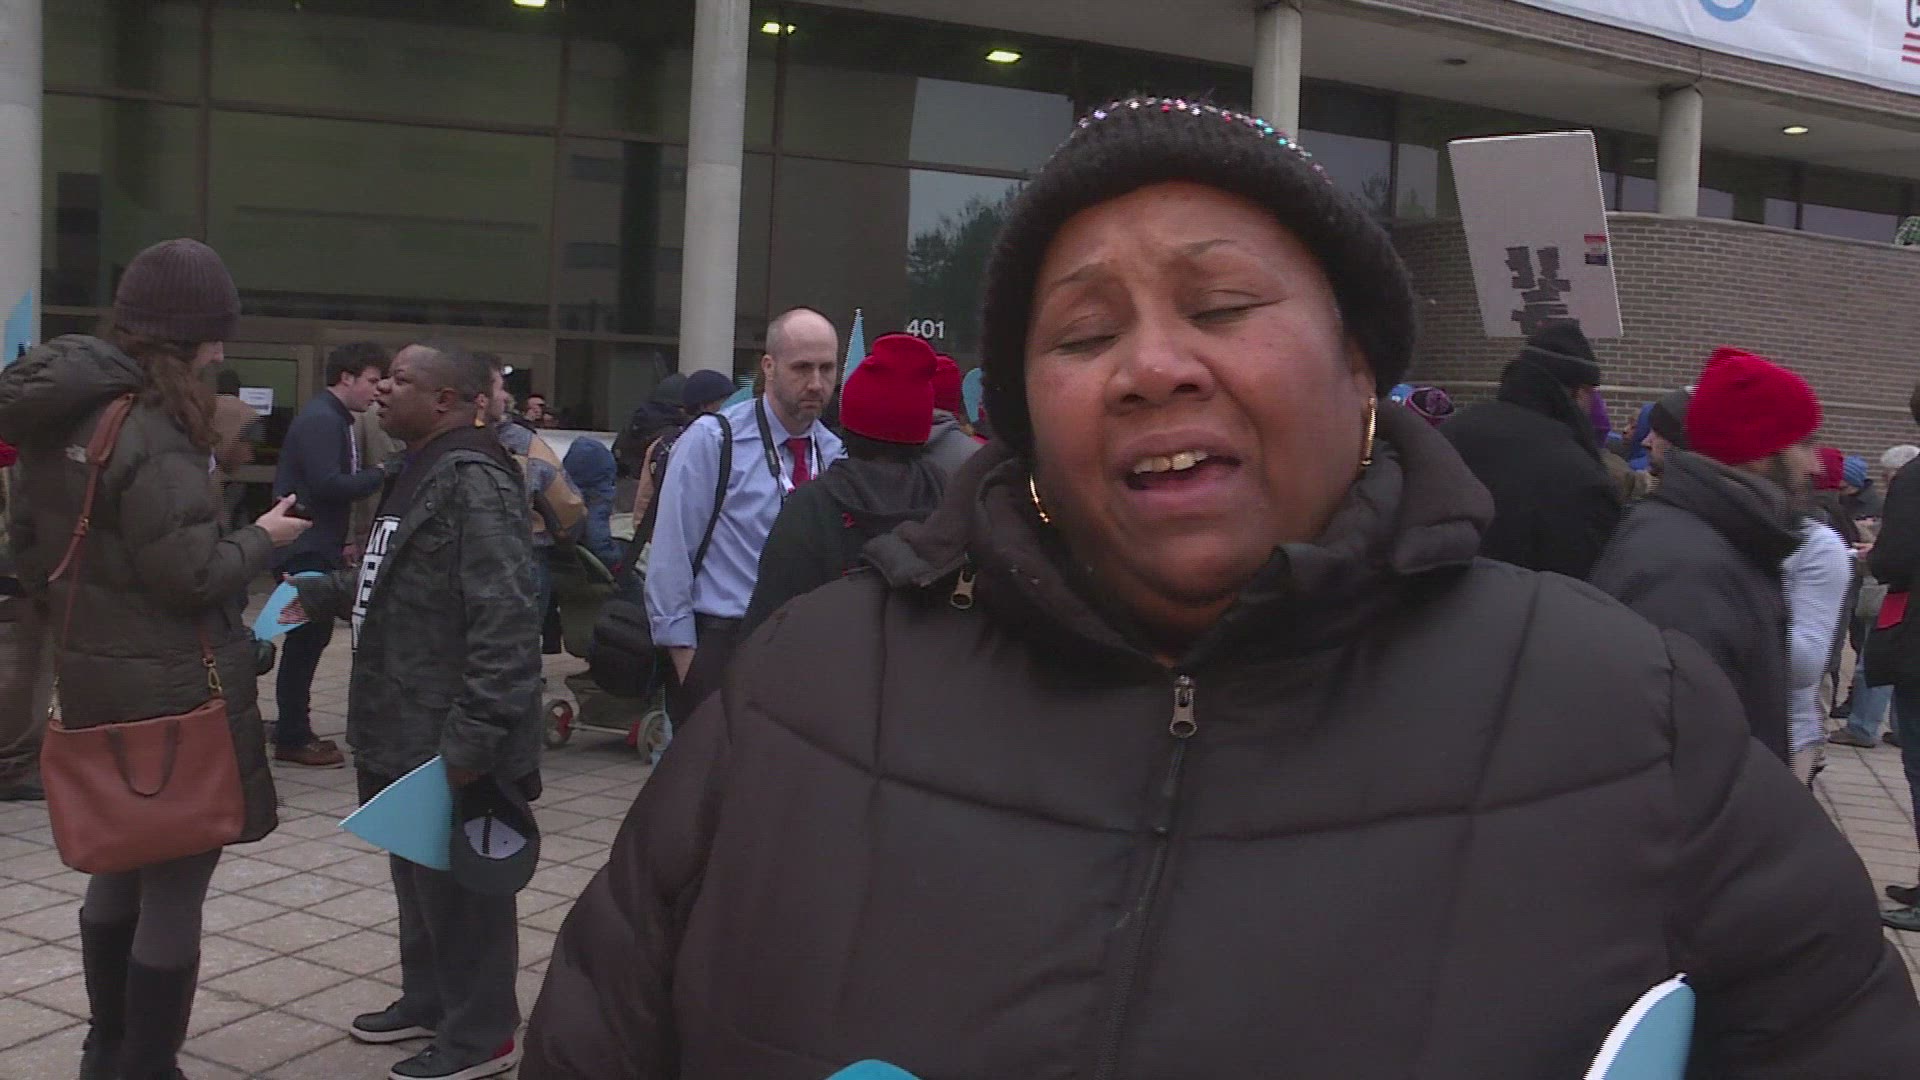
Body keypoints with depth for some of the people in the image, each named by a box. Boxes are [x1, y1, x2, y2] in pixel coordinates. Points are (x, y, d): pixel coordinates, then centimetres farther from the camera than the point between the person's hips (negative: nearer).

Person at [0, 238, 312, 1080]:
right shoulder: (147, 434, -22)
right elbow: (192, 574, -23)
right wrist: (265, 538, -7)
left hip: (96, 680, 10)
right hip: (171, 693, -10)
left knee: (120, 869, 23)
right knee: (173, 889, 2)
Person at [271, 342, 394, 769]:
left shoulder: (336, 419, 16)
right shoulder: (320, 420, -16)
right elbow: (328, 485, -26)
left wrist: (342, 540, 14)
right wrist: (379, 473, -15)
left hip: (319, 547, 10)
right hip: (306, 550, -10)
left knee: (311, 635, 14)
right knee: (307, 637, -5)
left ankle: (294, 729, 22)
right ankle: (292, 738, 2)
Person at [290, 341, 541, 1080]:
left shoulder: (473, 480, -21)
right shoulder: (424, 472, 13)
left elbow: (503, 620, -27)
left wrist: (473, 739, -27)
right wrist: (325, 593, 20)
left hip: (448, 738, -10)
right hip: (408, 729, 10)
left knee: (460, 883, 3)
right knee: (418, 874, 22)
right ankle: (429, 999, 40)